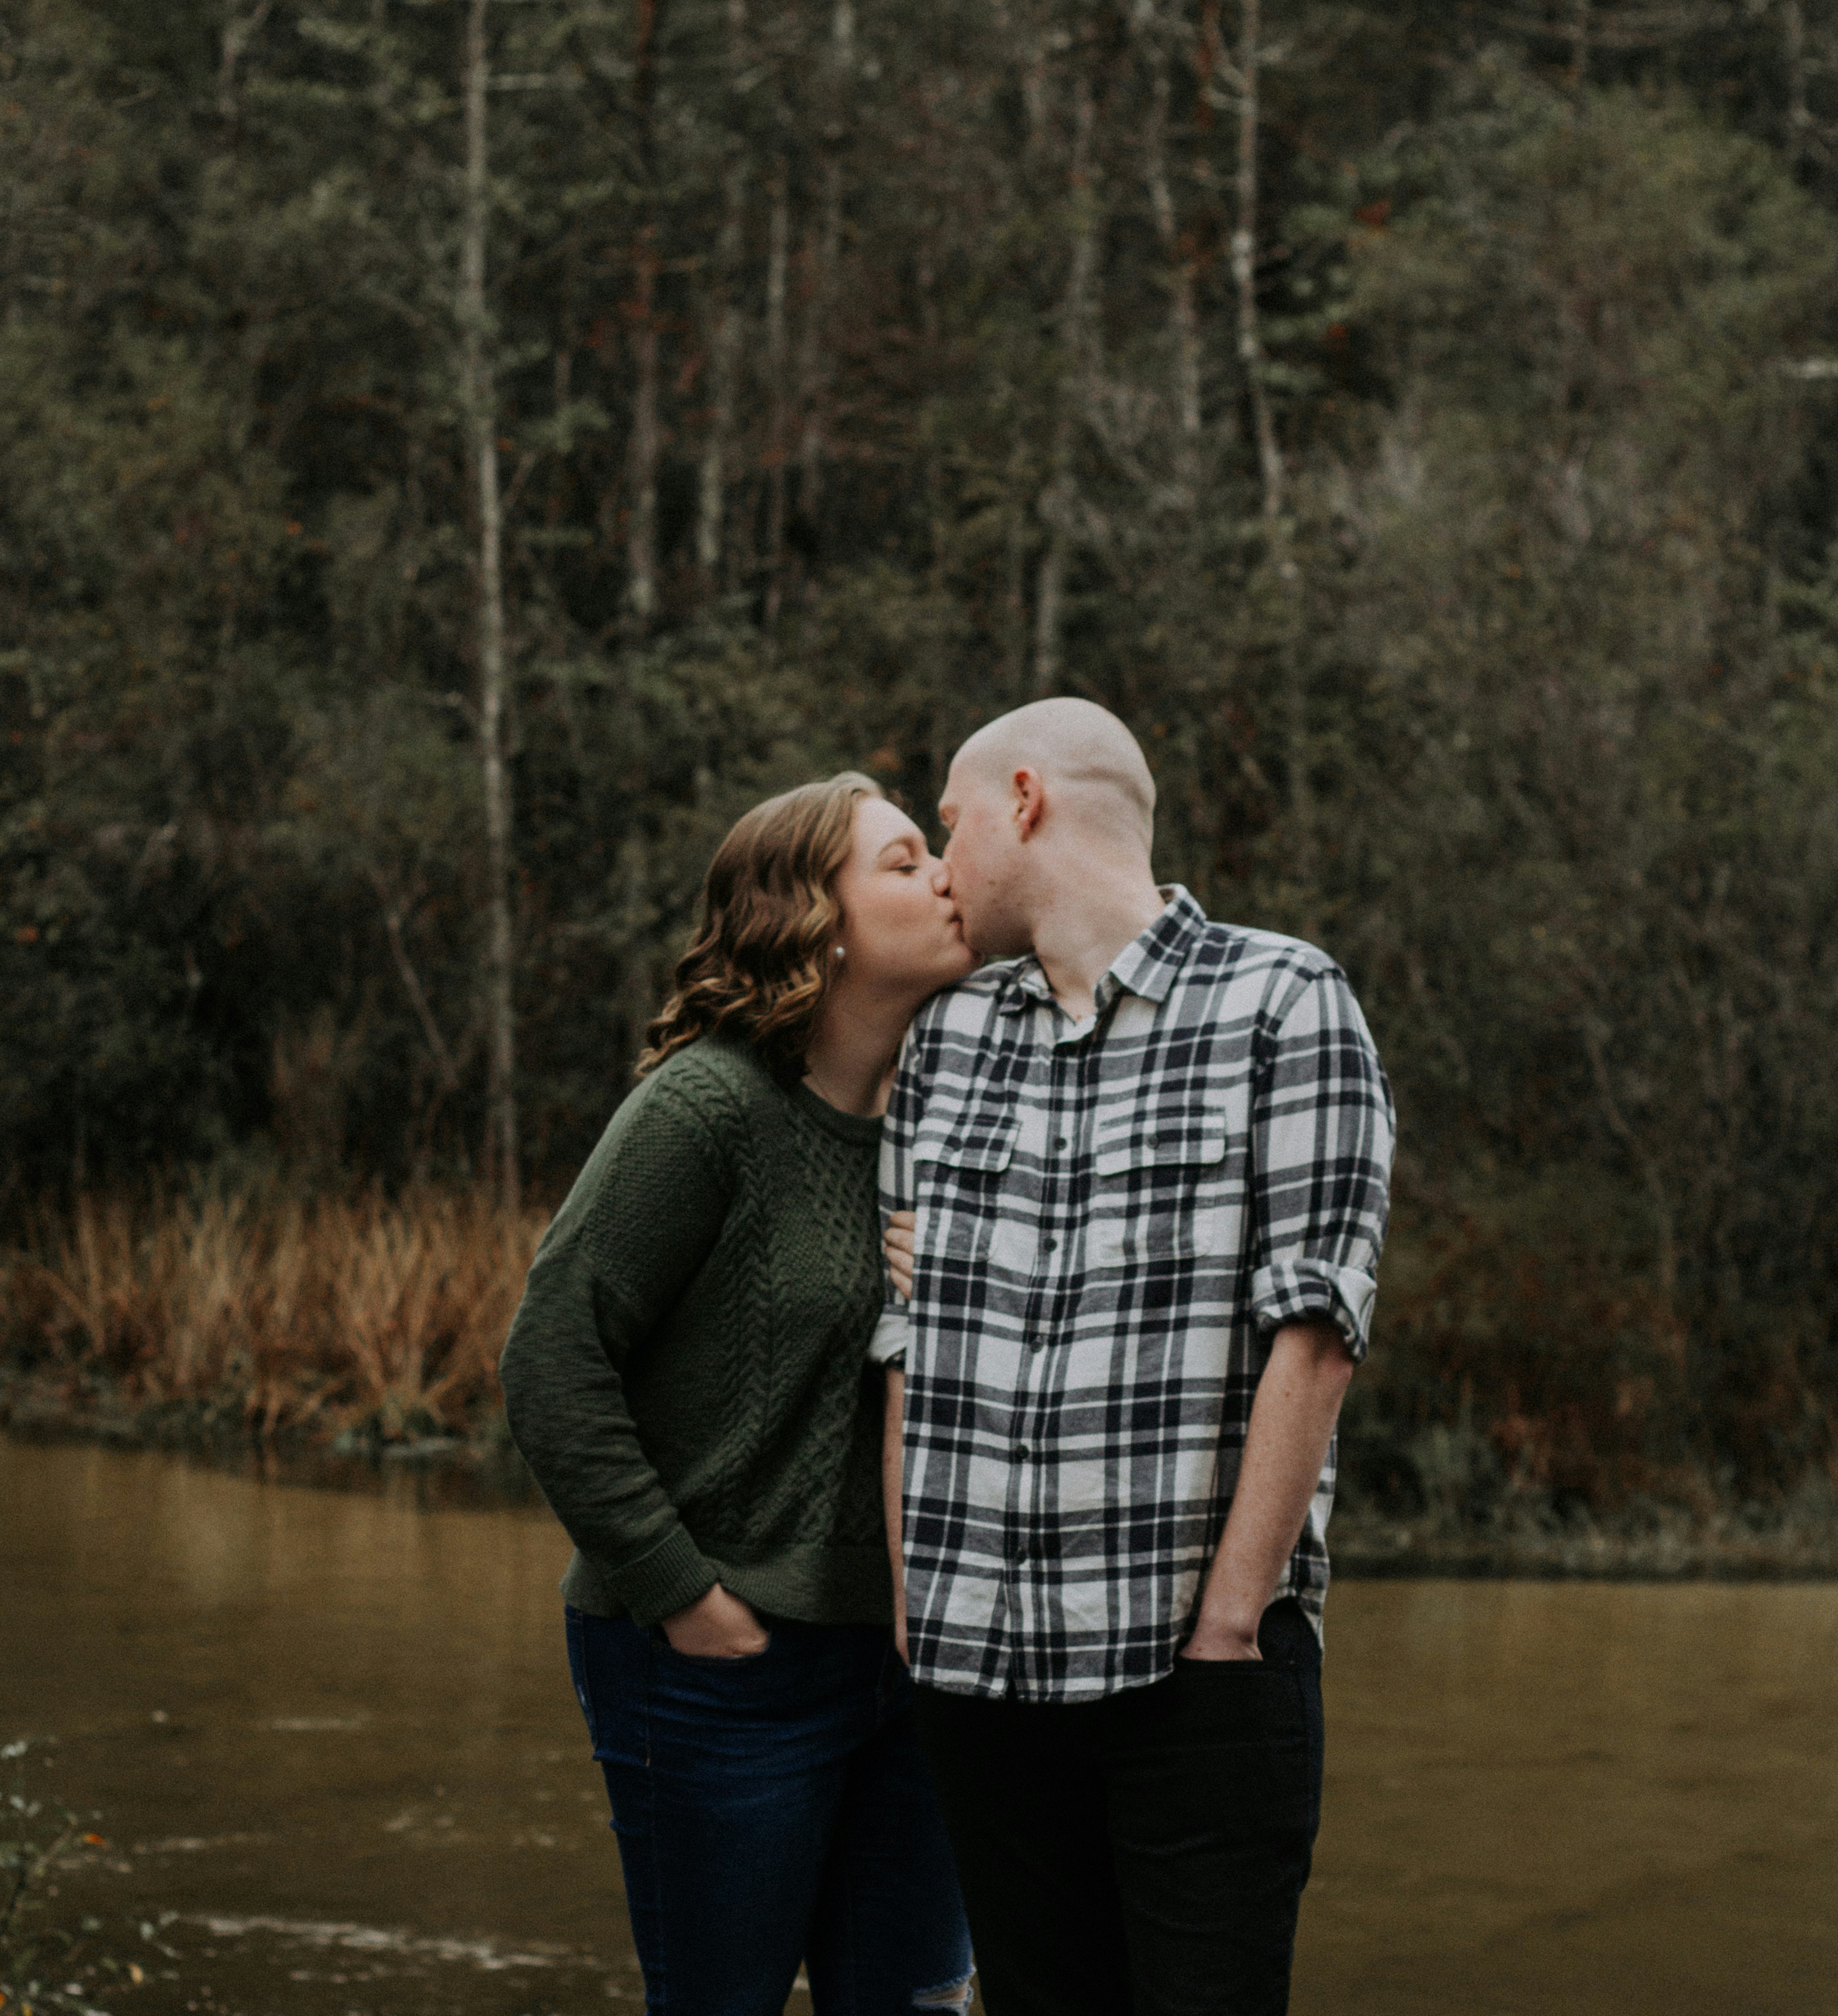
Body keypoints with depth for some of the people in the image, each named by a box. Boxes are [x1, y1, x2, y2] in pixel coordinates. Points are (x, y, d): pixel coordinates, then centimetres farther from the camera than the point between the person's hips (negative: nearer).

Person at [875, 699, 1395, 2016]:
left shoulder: (1286, 1005, -1)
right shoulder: (947, 1039, 14)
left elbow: (1315, 1335, -7)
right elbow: (905, 1345, 14)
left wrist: (1228, 1621, -12)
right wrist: (913, 1611, 7)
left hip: (1199, 1662, -4)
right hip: (983, 1664, 4)